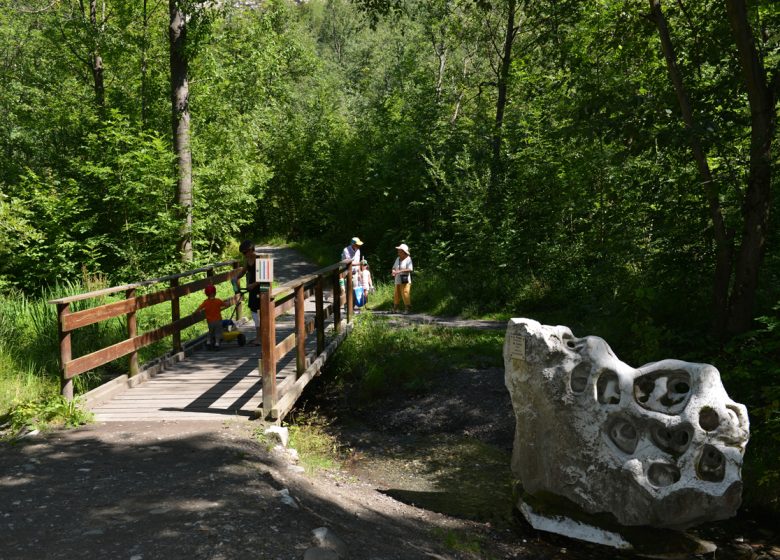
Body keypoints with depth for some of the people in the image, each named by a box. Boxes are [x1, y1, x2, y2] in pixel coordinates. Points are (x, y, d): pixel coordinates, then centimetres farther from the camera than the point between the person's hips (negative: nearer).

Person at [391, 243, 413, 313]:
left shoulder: (408, 259, -6)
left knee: (405, 294, -9)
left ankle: (407, 309, -4)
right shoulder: (398, 258, 12)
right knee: (396, 295, 5)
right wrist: (393, 272, -9)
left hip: (405, 280, -6)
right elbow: (394, 267, 15)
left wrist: (400, 271, -22)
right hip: (398, 280, 6)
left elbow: (410, 269, -15)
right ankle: (395, 309, 12)